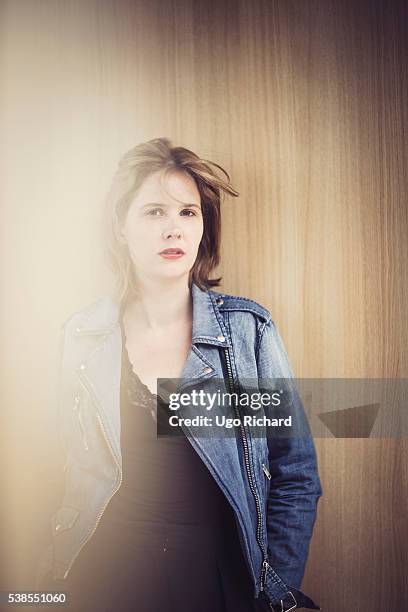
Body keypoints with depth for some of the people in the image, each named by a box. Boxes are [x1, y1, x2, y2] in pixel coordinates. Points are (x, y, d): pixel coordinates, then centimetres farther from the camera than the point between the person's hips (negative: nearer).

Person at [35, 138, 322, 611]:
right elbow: (80, 476, 6)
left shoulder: (249, 329, -9)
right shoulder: (83, 337, -5)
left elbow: (296, 477, -4)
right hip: (110, 574, 1)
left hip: (221, 571, -1)